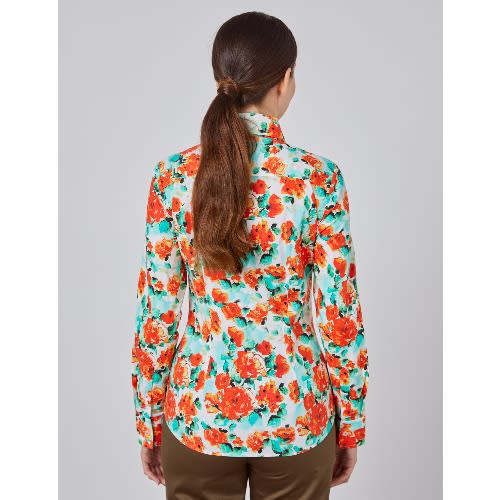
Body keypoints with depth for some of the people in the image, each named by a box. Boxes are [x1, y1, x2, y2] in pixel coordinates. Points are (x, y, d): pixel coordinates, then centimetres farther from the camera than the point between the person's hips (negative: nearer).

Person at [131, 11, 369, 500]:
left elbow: (156, 311, -6)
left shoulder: (174, 175, -10)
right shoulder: (318, 178, -14)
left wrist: (148, 421, 7)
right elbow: (339, 317, -11)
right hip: (295, 419, -1)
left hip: (198, 412, 1)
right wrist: (351, 425, 3)